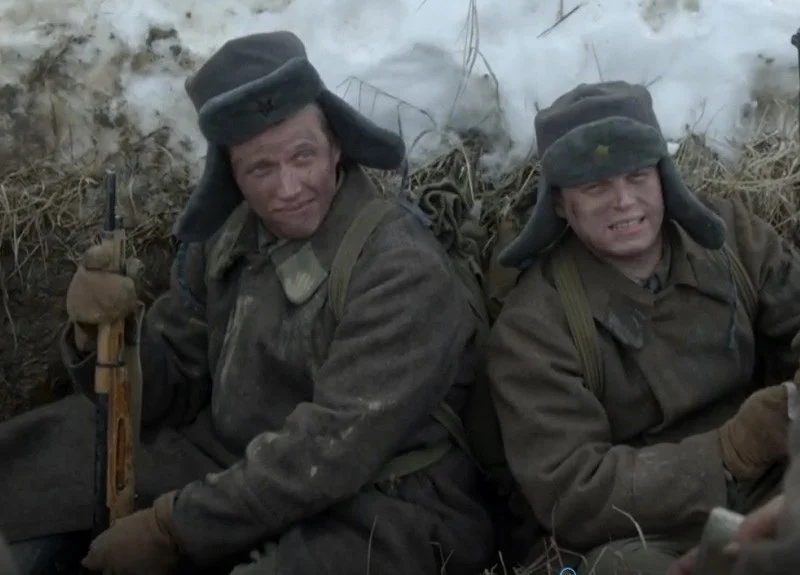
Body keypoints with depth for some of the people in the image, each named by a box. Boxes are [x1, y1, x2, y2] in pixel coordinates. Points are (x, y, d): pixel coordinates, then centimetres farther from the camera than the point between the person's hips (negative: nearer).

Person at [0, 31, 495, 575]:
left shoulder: (402, 270, -19)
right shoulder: (227, 241, 2)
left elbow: (334, 449, -25)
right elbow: (171, 390, 7)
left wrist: (175, 528, -21)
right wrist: (104, 332, -14)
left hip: (375, 512, -6)